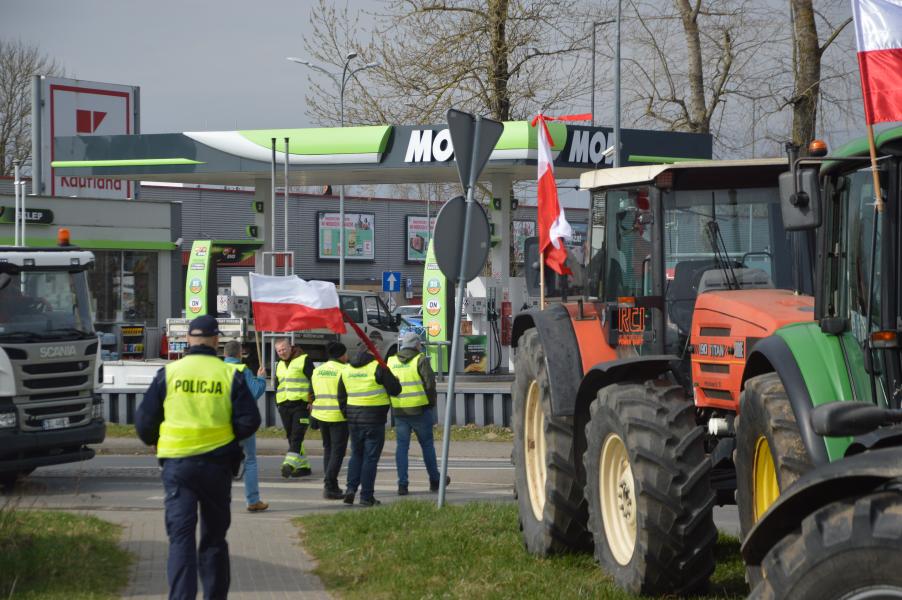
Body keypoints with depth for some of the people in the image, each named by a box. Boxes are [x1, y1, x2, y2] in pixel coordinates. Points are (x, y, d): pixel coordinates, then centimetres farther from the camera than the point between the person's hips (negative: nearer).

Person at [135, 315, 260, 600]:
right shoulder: (230, 375, -2)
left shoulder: (168, 373, -1)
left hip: (177, 462, -1)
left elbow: (144, 420, 1)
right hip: (218, 464, 1)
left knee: (181, 536, -3)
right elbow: (249, 422, -5)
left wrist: (154, 441, 22)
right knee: (214, 537, 14)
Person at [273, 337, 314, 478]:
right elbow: (277, 385, 27)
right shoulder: (280, 365, 19)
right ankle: (303, 465, 14)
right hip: (284, 406, 8)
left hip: (301, 404, -7)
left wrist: (311, 400, -13)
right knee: (291, 437, 7)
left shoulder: (304, 360, -2)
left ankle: (289, 464, -23)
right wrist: (278, 403, 17)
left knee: (297, 436, -14)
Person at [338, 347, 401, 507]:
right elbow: (394, 390, -10)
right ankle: (366, 496, 2)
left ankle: (351, 488, 4)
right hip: (374, 420, -5)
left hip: (354, 420, 5)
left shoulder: (347, 369, 9)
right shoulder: (378, 367, -11)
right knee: (370, 457, 1)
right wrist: (395, 380, 12)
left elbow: (341, 396, 13)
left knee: (356, 454, 19)